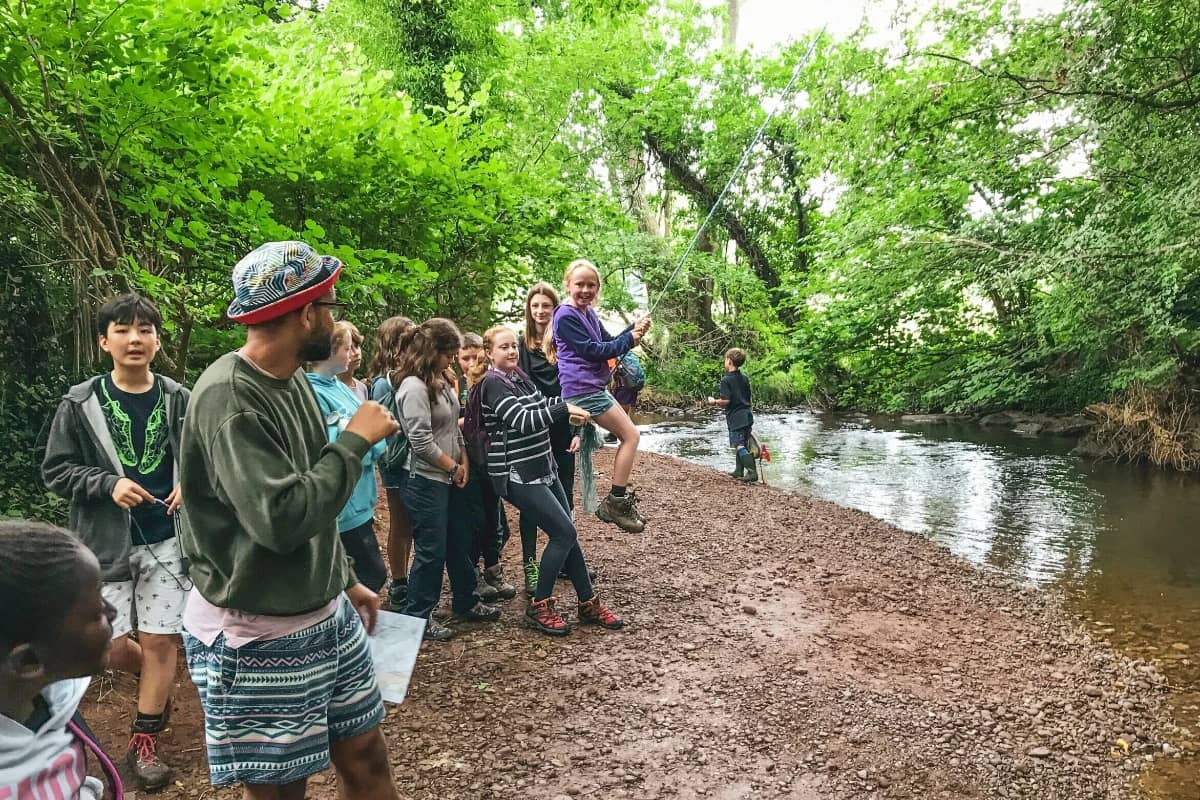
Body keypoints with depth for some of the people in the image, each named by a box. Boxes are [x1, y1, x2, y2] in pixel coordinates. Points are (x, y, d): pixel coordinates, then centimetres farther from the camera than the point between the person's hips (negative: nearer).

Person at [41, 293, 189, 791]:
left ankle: (144, 742, 23)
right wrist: (108, 484, -17)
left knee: (160, 642, 4)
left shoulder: (178, 400, -4)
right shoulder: (80, 404, -6)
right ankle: (158, 687, 38)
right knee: (110, 647, 4)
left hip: (167, 539, 0)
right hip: (105, 542, 0)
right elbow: (55, 471, -2)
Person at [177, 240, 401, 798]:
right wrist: (355, 441, -19)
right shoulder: (228, 398, -21)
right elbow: (281, 518, -30)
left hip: (328, 616, 8)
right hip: (258, 638, -8)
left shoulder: (291, 380, 6)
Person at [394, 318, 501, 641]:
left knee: (461, 542, 18)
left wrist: (463, 463, 5)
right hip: (427, 482, -9)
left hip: (450, 478, 9)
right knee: (432, 551, 0)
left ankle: (466, 603, 33)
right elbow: (422, 443, -23)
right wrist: (454, 468, -12)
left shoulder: (441, 381, 10)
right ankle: (418, 617, 15)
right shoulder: (414, 387, -20)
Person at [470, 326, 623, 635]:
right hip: (517, 474, -8)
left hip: (543, 468, 8)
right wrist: (564, 408, -27)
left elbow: (541, 409, 24)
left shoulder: (520, 377, 11)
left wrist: (568, 410, 8)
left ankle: (589, 604, 20)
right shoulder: (492, 384, -14)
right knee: (564, 532, -10)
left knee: (567, 533, 9)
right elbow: (522, 421, -26)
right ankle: (539, 607, 4)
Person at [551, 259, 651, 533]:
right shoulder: (566, 316, -13)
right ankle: (615, 502, -3)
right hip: (583, 389, -10)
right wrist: (630, 339, -11)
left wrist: (634, 330, -1)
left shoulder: (588, 312, 15)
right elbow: (592, 350, -18)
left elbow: (609, 342, 16)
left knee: (627, 435, 15)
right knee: (631, 436, -7)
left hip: (594, 388, 10)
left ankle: (617, 501, 19)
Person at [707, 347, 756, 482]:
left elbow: (726, 400, -19)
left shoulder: (726, 380, -13)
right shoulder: (744, 377, 10)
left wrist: (714, 401, -2)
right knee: (743, 445, 15)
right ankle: (739, 471, 24)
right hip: (747, 415, 8)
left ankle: (752, 472, -15)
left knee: (740, 446, -7)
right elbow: (748, 396, 15)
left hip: (735, 418, -8)